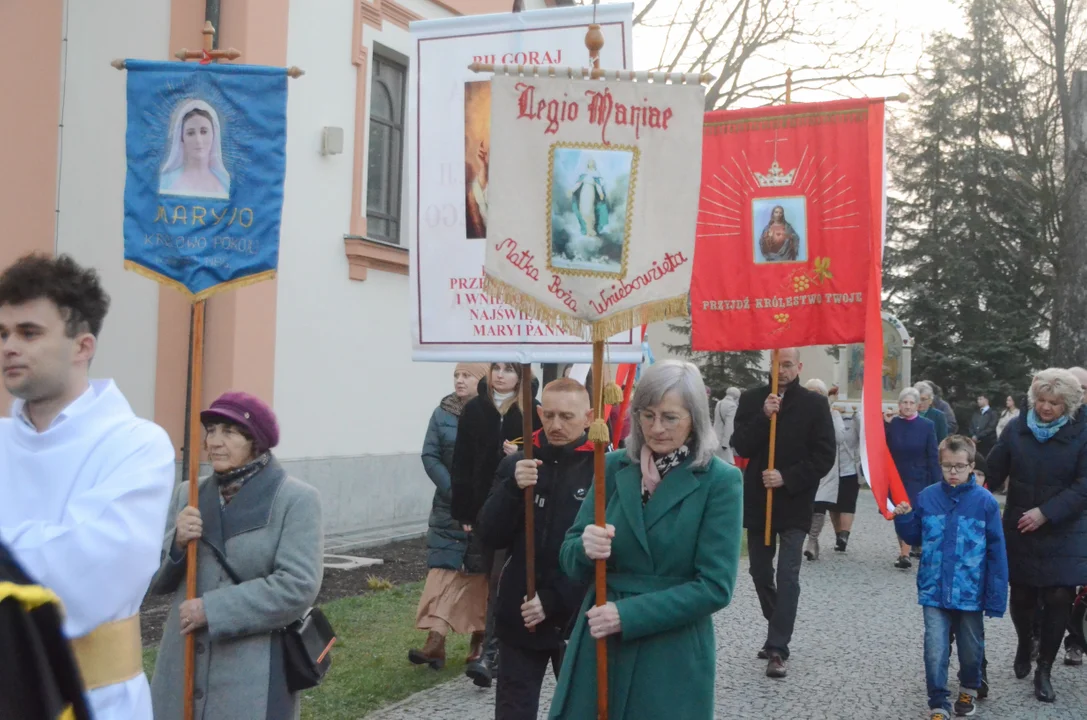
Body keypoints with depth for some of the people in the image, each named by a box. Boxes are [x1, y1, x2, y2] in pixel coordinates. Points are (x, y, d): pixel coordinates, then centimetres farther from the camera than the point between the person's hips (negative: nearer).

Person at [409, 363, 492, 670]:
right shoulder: (443, 413, 3)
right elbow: (430, 456, -2)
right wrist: (454, 492, -12)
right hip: (449, 507, 2)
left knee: (481, 573, 7)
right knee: (442, 568, -6)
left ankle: (479, 638, 19)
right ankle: (435, 640, -9)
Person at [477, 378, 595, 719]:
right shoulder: (518, 464, 2)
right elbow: (491, 536, -3)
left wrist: (554, 601, -15)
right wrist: (513, 488, -19)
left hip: (577, 618, -3)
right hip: (518, 615, 3)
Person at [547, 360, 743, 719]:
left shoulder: (720, 481, -8)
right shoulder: (613, 467, 2)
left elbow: (715, 587, -12)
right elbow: (570, 561, 5)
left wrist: (628, 614, -18)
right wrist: (586, 547, -18)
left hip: (673, 657, -3)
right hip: (598, 644, 3)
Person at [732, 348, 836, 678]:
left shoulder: (815, 404, -4)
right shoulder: (752, 399, 3)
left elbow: (825, 455, -7)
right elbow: (740, 446, -5)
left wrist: (787, 477, -16)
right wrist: (764, 417, -19)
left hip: (795, 504, -4)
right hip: (758, 501, 4)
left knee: (787, 577, -9)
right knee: (760, 573, 14)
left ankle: (777, 649, -6)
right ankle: (779, 634, 33)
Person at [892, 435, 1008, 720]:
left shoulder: (985, 501, -10)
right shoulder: (927, 497, -3)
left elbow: (996, 553, -7)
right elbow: (916, 538, 11)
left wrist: (997, 597, -8)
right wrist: (903, 519, -10)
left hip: (970, 592, -1)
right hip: (934, 591, 1)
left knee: (971, 648, 17)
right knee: (935, 651, -4)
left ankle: (969, 689, 44)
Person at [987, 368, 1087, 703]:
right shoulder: (1016, 428, 0)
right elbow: (994, 472, 4)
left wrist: (1045, 513, -18)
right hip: (1020, 531, 2)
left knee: (1058, 600, -4)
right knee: (1021, 597, 8)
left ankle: (1044, 670, 13)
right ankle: (1024, 647, 39)